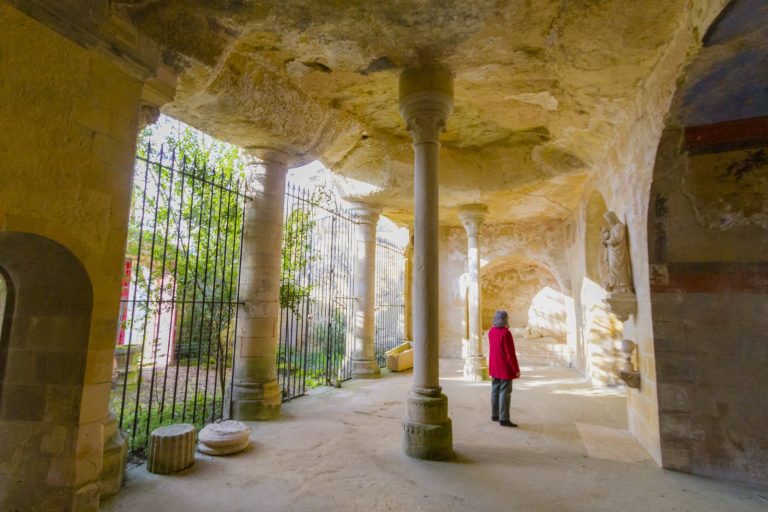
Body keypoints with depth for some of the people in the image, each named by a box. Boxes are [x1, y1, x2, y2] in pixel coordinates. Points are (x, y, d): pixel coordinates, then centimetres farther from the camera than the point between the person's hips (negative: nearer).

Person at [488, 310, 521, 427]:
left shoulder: (491, 331, 3)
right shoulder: (506, 333, -21)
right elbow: (511, 354, -21)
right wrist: (516, 369, -13)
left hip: (494, 367, 8)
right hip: (505, 368, -8)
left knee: (495, 390, 14)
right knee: (505, 393, -3)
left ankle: (495, 415, 22)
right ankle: (504, 419, 1)